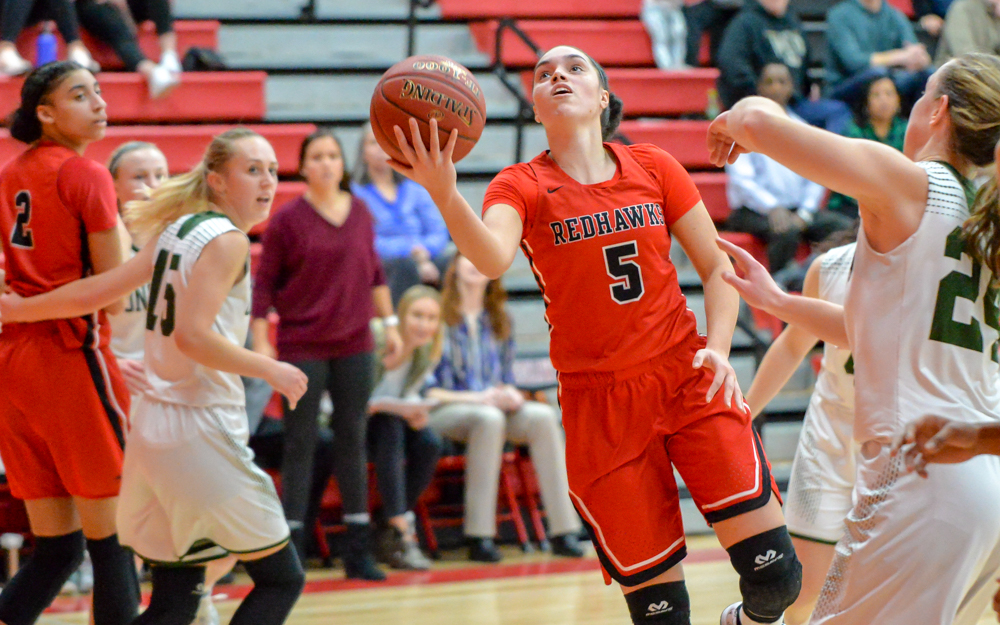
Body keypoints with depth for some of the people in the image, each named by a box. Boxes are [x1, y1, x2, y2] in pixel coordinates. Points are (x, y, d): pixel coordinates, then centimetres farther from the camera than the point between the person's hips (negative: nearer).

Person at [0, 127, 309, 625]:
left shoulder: (177, 230, 13)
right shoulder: (227, 239, -11)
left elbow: (95, 292, 15)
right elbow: (192, 336, -22)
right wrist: (271, 370, -12)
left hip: (153, 425, 8)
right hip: (202, 429, -8)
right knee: (282, 580, 1)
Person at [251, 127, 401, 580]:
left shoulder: (360, 212, 7)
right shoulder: (287, 219, -6)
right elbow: (264, 282, -4)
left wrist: (390, 323, 14)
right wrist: (260, 340, -10)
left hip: (354, 344, 4)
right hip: (302, 346, -4)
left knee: (353, 441, 7)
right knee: (300, 445, -2)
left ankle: (358, 550, 12)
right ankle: (292, 549, 2)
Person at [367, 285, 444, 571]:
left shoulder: (428, 351, -4)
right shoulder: (375, 340, -24)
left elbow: (409, 394, 5)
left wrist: (416, 410, -19)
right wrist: (398, 407, -38)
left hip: (392, 420, 6)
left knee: (429, 443, -23)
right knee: (390, 428, -35)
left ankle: (392, 534, -12)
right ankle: (401, 532, -38)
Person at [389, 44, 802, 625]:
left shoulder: (654, 167, 4)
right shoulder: (523, 185, -2)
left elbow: (717, 266, 10)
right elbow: (493, 259, -25)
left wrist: (718, 349, -8)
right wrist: (445, 195, -44)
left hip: (687, 378, 1)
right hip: (599, 403, -1)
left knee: (775, 573, -10)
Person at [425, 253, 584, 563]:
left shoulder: (499, 321, 17)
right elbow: (425, 389, -7)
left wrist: (509, 394, -4)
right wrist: (476, 398, -16)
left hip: (493, 407, 5)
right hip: (443, 413, -5)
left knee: (544, 416, -25)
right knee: (489, 418, -38)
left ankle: (564, 531, -30)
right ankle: (479, 537, -39)